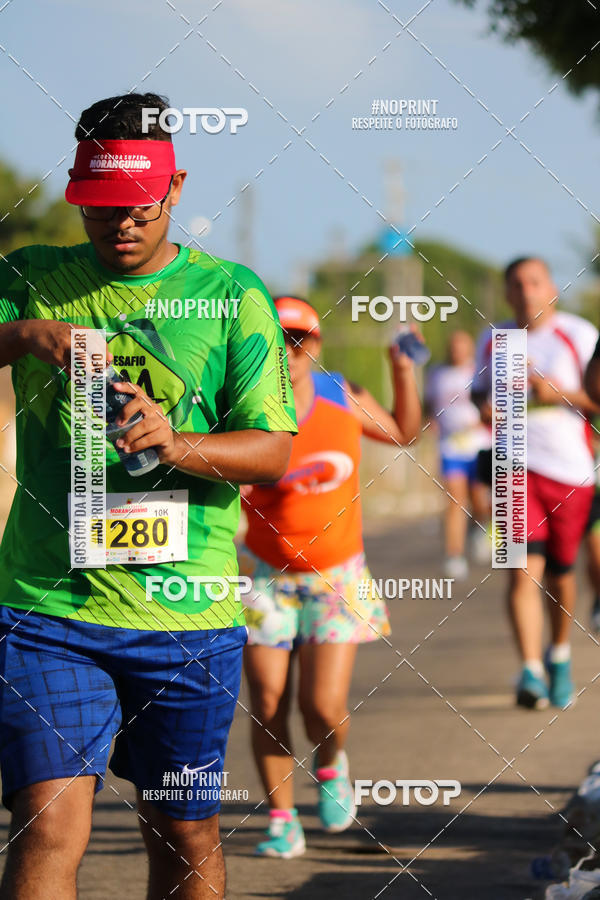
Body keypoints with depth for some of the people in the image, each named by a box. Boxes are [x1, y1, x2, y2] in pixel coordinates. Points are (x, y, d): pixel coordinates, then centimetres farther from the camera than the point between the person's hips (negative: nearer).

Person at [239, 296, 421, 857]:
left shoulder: (342, 396, -3)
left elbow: (402, 432, 16)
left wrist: (404, 371, 5)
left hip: (336, 579, 1)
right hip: (267, 577, -1)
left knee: (323, 709, -9)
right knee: (267, 705, -4)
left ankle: (330, 766, 26)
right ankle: (282, 822, 12)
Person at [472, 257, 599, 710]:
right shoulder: (493, 341, 9)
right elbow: (481, 392, 24)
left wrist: (558, 393, -17)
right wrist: (487, 409, 2)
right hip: (516, 464, 1)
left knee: (560, 571, 9)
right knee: (524, 568, -14)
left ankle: (560, 654, 35)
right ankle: (531, 672, -18)